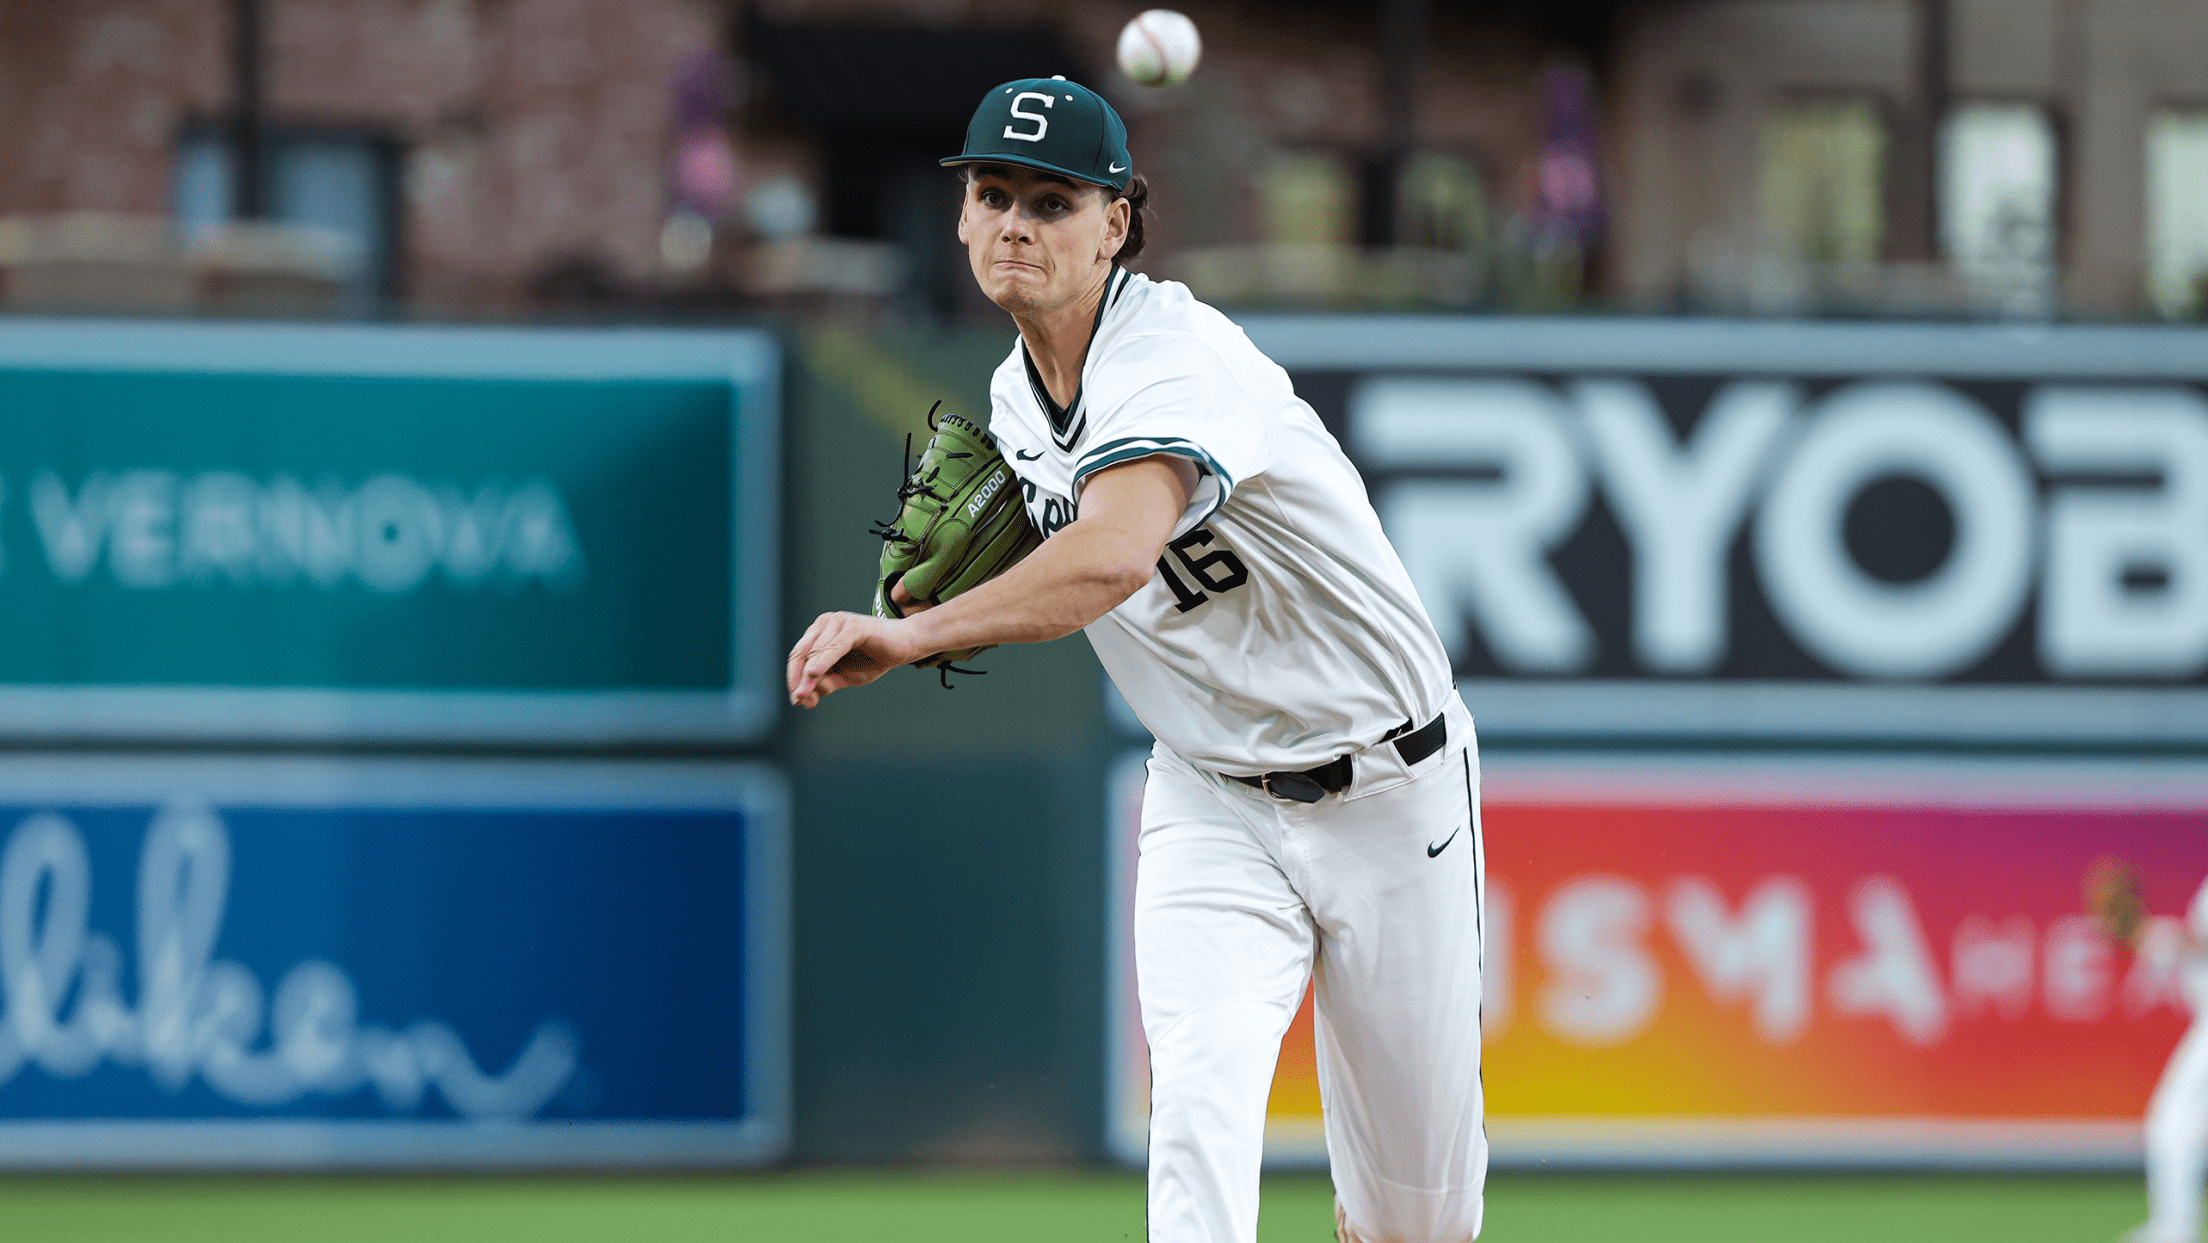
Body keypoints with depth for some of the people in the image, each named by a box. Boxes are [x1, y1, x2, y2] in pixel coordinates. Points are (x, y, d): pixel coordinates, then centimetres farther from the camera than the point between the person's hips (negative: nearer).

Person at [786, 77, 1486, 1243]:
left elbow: (1116, 555, -46)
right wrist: (957, 581, -3)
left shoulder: (1175, 352, -26)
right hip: (1211, 798, 5)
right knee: (1199, 1095, -21)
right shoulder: (1015, 400, 0)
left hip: (1386, 788, -5)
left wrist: (916, 633, -56)